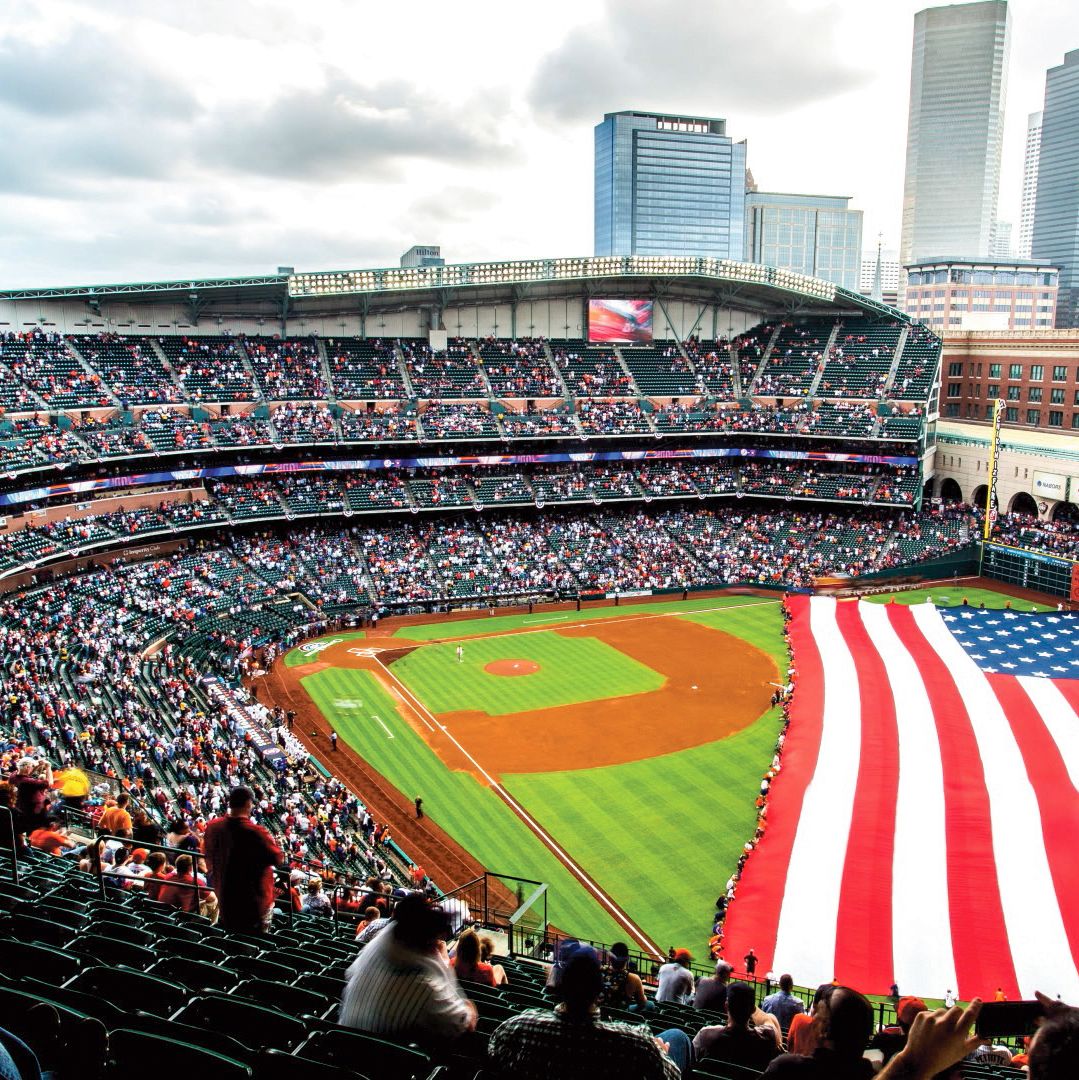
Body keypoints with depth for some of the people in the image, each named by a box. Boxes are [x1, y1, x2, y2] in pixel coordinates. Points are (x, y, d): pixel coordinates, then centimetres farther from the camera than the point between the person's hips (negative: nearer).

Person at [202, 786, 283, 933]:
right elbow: (278, 859, -17)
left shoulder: (213, 827, -8)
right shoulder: (256, 833, -28)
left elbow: (209, 858, 8)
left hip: (224, 898, 6)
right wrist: (270, 840, 0)